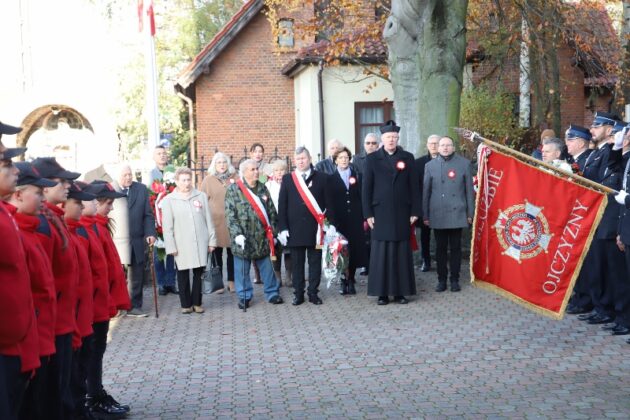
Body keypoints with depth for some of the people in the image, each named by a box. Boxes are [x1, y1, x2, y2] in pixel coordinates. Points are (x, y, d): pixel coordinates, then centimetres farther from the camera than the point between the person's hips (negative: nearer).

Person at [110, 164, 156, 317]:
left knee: (136, 275, 8)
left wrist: (150, 233, -4)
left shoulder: (141, 189, 7)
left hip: (136, 241, 3)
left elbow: (148, 214, 8)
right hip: (115, 240, -3)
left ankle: (134, 306, 16)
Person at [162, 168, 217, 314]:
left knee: (199, 273, 6)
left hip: (201, 243, 2)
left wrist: (212, 240, 7)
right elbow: (167, 227, 0)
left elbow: (208, 220, 9)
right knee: (183, 274, 4)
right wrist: (171, 247, -5)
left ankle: (197, 302, 17)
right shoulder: (169, 200, 0)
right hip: (181, 245, -1)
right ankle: (186, 304, 14)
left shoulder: (201, 196, 6)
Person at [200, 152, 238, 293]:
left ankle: (231, 281, 15)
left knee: (232, 252, 6)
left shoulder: (234, 178, 7)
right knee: (217, 252, 5)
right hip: (215, 221, -1)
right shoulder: (208, 180, 3)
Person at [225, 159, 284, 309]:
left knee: (267, 267, 10)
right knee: (242, 269, 5)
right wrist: (237, 234, -18)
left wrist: (273, 232, 9)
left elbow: (271, 212, 12)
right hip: (243, 238, -3)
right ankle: (244, 296, 18)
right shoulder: (233, 190, -6)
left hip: (262, 238, 3)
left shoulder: (263, 188, 8)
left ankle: (272, 293, 23)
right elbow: (230, 216, -10)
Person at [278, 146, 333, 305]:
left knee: (315, 262, 5)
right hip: (294, 229, 1)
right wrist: (282, 228, -3)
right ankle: (298, 294, 14)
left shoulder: (321, 178, 4)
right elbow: (282, 205, 3)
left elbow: (328, 203, 2)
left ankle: (313, 293, 14)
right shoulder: (287, 179, 6)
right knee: (297, 263, 7)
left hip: (315, 228, 0)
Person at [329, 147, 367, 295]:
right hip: (339, 220, -2)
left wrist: (364, 217, 1)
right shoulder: (331, 179, 6)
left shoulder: (357, 176, 11)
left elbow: (362, 197, 8)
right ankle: (345, 280, 5)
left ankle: (350, 280, 12)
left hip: (355, 219, 2)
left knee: (355, 249, 1)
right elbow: (329, 201, 1)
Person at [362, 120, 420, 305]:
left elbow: (414, 186, 6)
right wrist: (368, 213, -4)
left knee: (402, 253, 4)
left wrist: (415, 212, 0)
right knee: (381, 253, 0)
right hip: (380, 213, -1)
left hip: (402, 213, 1)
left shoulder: (407, 158, 6)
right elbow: (367, 188, 2)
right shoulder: (372, 159, 3)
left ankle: (401, 291, 11)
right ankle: (382, 293, 6)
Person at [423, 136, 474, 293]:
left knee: (455, 248, 5)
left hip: (457, 214, -1)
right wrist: (425, 215, 5)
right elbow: (425, 191, 8)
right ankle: (441, 279, 15)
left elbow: (469, 190, 5)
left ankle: (455, 280, 14)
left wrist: (470, 213, 3)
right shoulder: (430, 165, 6)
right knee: (440, 248, 6)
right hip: (437, 215, 1)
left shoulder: (464, 164, 4)